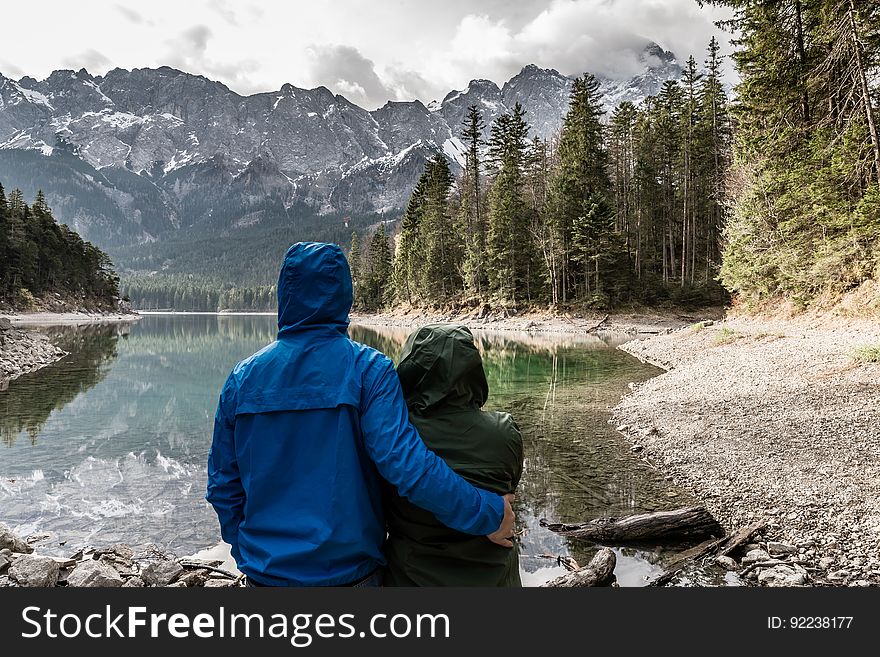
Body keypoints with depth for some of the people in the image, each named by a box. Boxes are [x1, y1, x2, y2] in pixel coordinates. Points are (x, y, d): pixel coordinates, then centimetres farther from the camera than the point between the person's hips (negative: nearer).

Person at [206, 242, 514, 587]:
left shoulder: (243, 376, -3)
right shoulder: (368, 369, -15)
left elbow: (222, 484, 3)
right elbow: (407, 465, -25)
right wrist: (489, 514, -16)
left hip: (266, 570, 3)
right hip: (347, 571, -3)